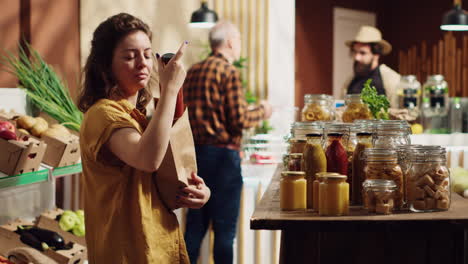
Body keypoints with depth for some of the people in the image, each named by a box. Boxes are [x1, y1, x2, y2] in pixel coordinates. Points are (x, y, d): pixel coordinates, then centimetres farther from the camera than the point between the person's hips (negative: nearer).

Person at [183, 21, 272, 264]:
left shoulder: (192, 72, 10)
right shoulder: (229, 72, -11)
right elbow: (238, 120, -16)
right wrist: (261, 111, 3)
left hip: (194, 152, 7)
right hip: (222, 154, -7)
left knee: (195, 224, 13)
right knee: (224, 227, 2)